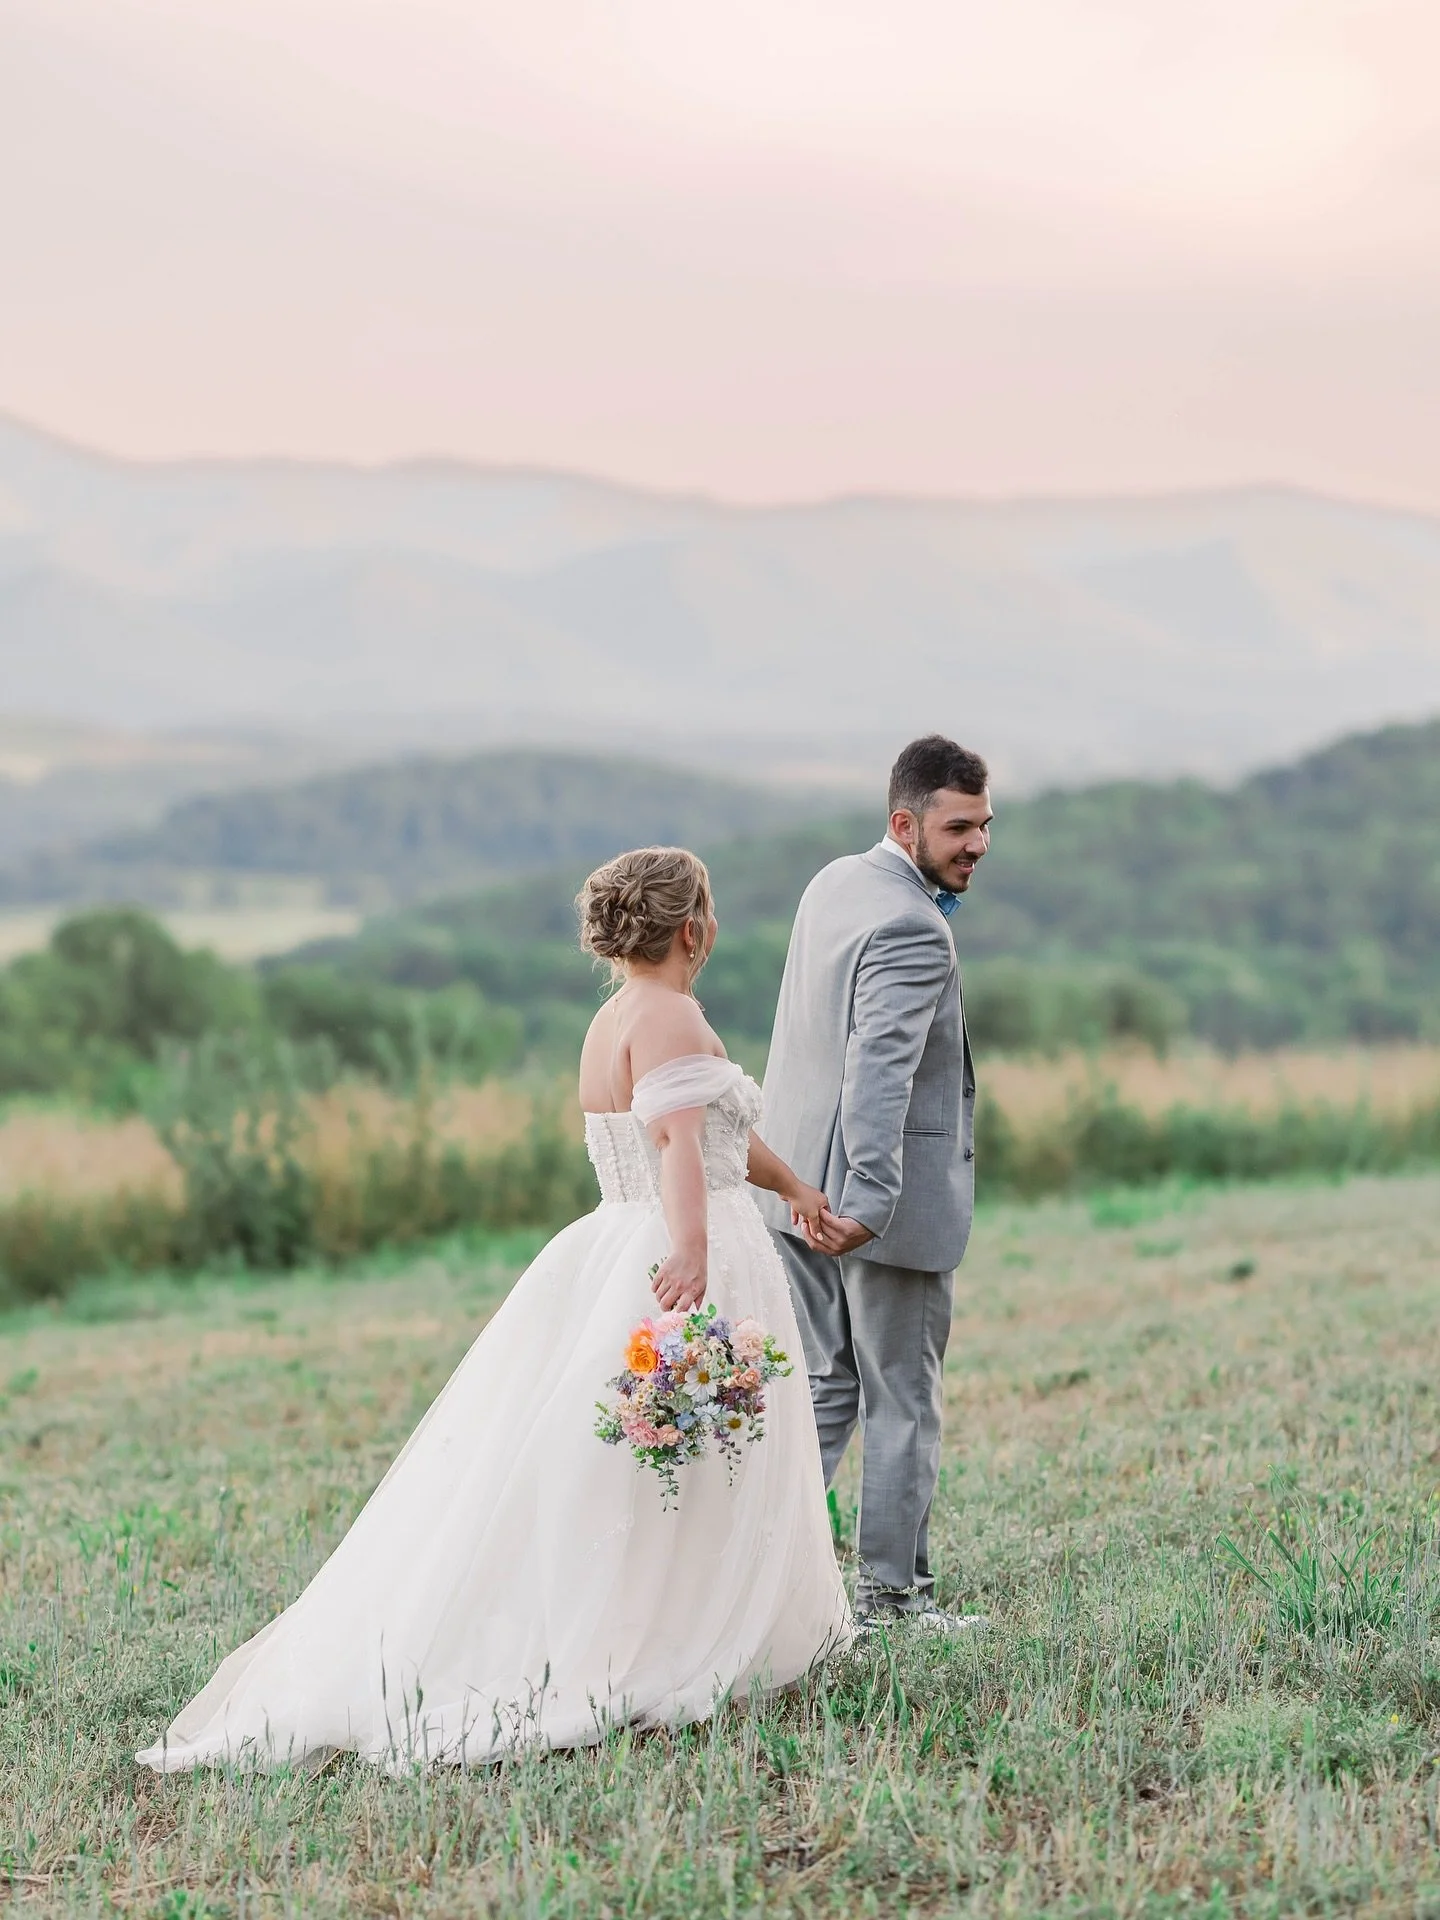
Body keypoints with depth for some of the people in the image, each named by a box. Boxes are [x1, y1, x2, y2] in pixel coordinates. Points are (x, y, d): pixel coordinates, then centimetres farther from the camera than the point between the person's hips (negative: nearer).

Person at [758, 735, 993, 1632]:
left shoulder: (835, 882, 8)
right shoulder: (911, 930, -21)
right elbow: (879, 1067, -32)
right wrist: (869, 1201, -37)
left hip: (805, 1182, 9)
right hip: (891, 1196, -9)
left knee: (823, 1385, 16)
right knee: (902, 1399, 4)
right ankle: (893, 1591, 12)